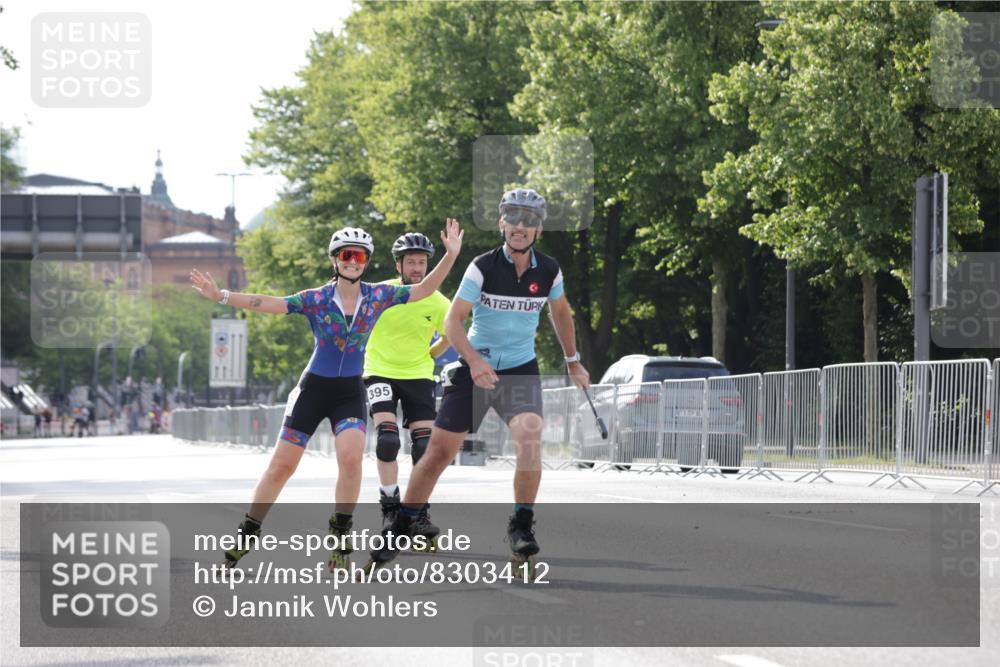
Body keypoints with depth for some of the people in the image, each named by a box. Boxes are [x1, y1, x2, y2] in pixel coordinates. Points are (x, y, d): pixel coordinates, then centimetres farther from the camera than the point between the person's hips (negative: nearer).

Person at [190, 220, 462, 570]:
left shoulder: (378, 297, -3)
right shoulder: (316, 299, -9)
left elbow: (424, 289, -3)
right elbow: (269, 303, -17)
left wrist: (450, 255, -16)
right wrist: (220, 295, -28)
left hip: (350, 393, 1)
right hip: (314, 388, -1)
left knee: (351, 458, -22)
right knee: (281, 466, 0)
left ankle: (340, 538, -7)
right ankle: (246, 536, 14)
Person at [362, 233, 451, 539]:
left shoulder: (438, 303, -7)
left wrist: (429, 355, 9)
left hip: (418, 376, 2)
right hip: (380, 372, -2)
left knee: (425, 444, -5)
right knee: (387, 438, -18)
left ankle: (419, 512, 9)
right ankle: (390, 506, -4)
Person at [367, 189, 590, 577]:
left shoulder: (548, 271, -2)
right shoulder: (483, 267, -13)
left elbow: (561, 311, 19)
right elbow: (453, 320, -17)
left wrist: (573, 361, 23)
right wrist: (474, 361, -32)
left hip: (521, 369, 2)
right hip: (475, 368, -1)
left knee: (529, 436, -25)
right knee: (440, 450, -1)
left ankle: (522, 526, -12)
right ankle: (401, 528, 13)